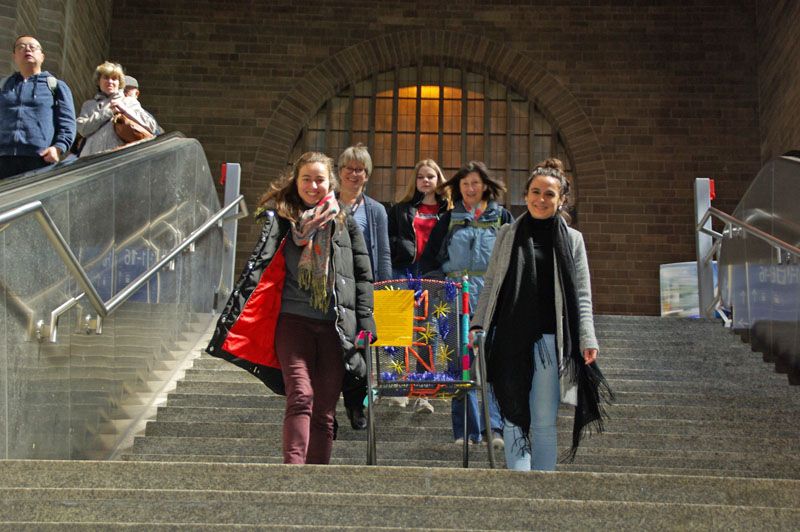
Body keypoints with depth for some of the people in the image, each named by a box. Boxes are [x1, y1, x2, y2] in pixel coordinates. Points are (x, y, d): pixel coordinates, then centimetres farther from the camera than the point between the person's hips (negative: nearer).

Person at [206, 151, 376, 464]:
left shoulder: (346, 223, 14)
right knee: (300, 397, -17)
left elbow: (364, 275, 13)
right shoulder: (280, 218, 9)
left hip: (336, 325, 2)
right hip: (293, 320, -2)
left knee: (324, 410, 3)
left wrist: (365, 322, 4)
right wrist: (238, 313, -14)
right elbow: (259, 264, -2)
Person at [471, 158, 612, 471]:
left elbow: (582, 296, 6)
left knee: (544, 422, 3)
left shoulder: (572, 239, 8)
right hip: (510, 339, 1)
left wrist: (587, 339, -3)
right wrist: (479, 325, 3)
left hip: (550, 340, -1)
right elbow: (490, 284, 13)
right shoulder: (508, 235, 11)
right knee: (514, 418, -2)